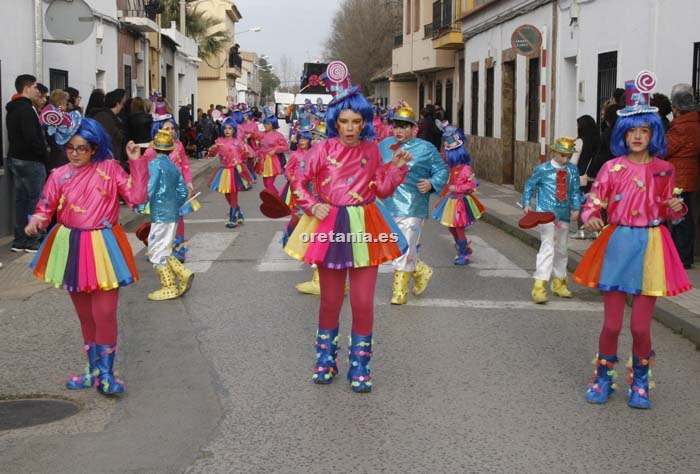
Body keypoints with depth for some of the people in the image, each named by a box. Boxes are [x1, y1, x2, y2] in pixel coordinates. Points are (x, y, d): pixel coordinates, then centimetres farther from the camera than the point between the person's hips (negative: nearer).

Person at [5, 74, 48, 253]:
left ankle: (19, 241, 14)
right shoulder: (26, 109, -16)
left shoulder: (12, 109, 15)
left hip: (15, 158, 9)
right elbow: (31, 137, -24)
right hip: (30, 161, -9)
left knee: (21, 199, 11)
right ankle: (31, 241, 0)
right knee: (35, 200, -3)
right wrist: (43, 152, -9)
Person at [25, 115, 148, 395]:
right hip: (72, 248, 3)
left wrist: (137, 163, -15)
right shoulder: (59, 176, 0)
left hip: (103, 248, -3)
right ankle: (94, 369, 29)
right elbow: (45, 209, 1)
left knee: (105, 314, -5)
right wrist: (36, 221, -21)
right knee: (85, 314, 14)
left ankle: (105, 373, 10)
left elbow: (136, 197, -10)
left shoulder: (109, 169, -3)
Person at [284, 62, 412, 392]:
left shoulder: (371, 150, 4)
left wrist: (397, 168, -5)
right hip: (330, 228, -1)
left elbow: (383, 190, 8)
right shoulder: (323, 150, -3)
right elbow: (300, 183, 3)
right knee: (330, 301, 10)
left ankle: (360, 366, 13)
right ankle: (326, 359, 29)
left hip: (364, 229, 1)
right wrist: (313, 206, -11)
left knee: (363, 303, 0)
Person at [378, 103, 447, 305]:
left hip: (412, 209, -5)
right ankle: (421, 271, 34)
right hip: (388, 207, 5)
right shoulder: (384, 145, 11)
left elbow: (442, 171, 3)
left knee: (404, 250, -5)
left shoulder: (426, 149, -1)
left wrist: (432, 184, -14)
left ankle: (400, 290, 11)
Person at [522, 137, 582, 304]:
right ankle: (539, 286, -16)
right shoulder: (543, 169, -7)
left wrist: (576, 208, -4)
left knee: (561, 250, 17)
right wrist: (526, 204, -4)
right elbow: (530, 186, 4)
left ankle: (559, 283, 33)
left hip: (564, 215, 5)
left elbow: (575, 191, 8)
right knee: (547, 248, -15)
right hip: (546, 213, -5)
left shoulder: (572, 170, 3)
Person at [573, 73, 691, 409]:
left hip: (650, 247, 1)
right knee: (612, 324, 1)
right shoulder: (612, 168, 0)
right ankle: (603, 378, 22)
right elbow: (592, 202, -1)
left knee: (641, 327, 0)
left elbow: (667, 212, 12)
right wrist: (591, 218, -22)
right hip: (617, 245, 0)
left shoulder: (663, 170, 4)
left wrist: (676, 208, -10)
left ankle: (640, 382, 22)